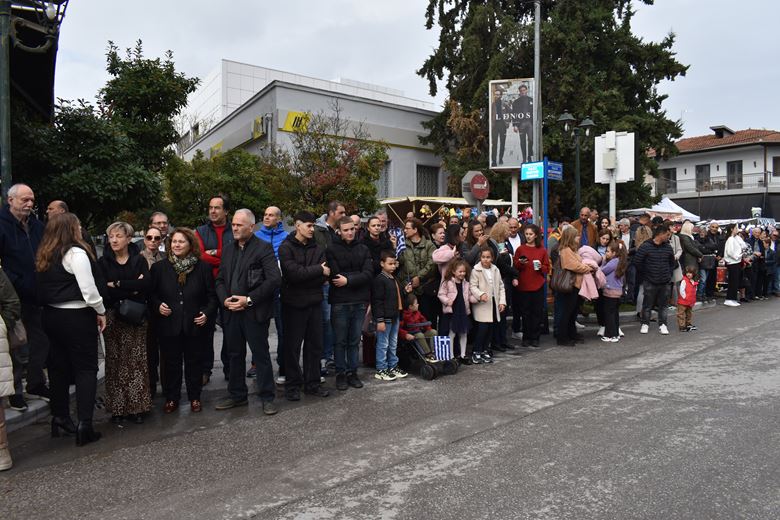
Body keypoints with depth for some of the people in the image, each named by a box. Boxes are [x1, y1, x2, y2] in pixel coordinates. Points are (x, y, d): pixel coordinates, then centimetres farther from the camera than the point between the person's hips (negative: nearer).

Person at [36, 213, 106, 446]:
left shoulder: (44, 256, 10)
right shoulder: (75, 253, -15)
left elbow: (44, 288, 11)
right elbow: (88, 287, -18)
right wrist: (100, 311, -7)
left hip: (51, 315, 8)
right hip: (77, 316, -8)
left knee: (59, 366, 16)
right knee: (86, 368, -2)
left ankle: (60, 418, 28)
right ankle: (84, 425, -4)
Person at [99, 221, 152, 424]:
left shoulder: (139, 261, 6)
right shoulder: (104, 262, 6)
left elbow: (146, 285, -11)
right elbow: (104, 291, -7)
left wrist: (117, 284, -10)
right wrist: (132, 288, -11)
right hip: (113, 318, 0)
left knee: (136, 362, -1)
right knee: (115, 363, 2)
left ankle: (137, 407, 8)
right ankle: (117, 407, 11)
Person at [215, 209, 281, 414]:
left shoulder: (263, 248, -7)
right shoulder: (228, 250, 14)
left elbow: (274, 279, -15)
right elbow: (220, 279, 16)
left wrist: (249, 299, -17)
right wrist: (225, 299, -3)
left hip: (255, 312, -6)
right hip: (231, 312, 6)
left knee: (261, 355, 2)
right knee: (235, 355, 15)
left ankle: (267, 397, 14)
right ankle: (237, 395, 29)